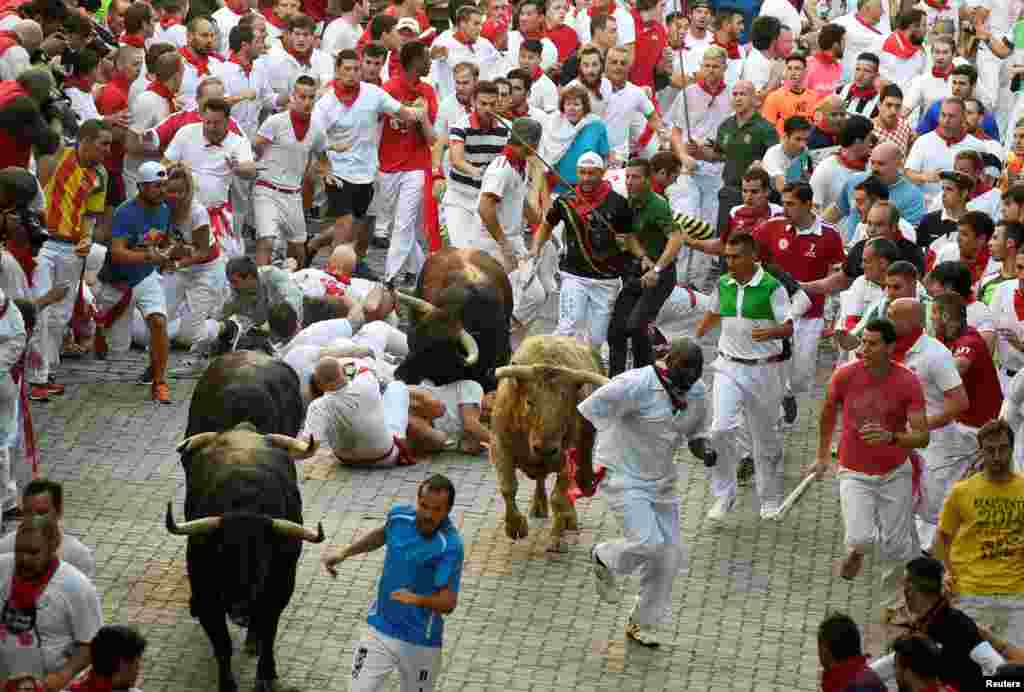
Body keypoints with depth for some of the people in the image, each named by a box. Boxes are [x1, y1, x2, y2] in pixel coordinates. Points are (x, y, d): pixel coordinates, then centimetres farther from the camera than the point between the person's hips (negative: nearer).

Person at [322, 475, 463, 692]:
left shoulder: (450, 545, -23)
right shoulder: (400, 516, -7)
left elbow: (448, 603, -26)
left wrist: (417, 599, -45)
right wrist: (344, 552, 13)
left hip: (421, 642, -3)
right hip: (381, 631, 4)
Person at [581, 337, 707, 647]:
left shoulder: (697, 393, -1)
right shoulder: (635, 386, -23)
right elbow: (586, 412, -21)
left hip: (661, 481, 7)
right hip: (624, 478, -7)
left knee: (670, 554, 6)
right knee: (648, 542, -21)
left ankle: (642, 623, 26)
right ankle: (604, 558, 14)